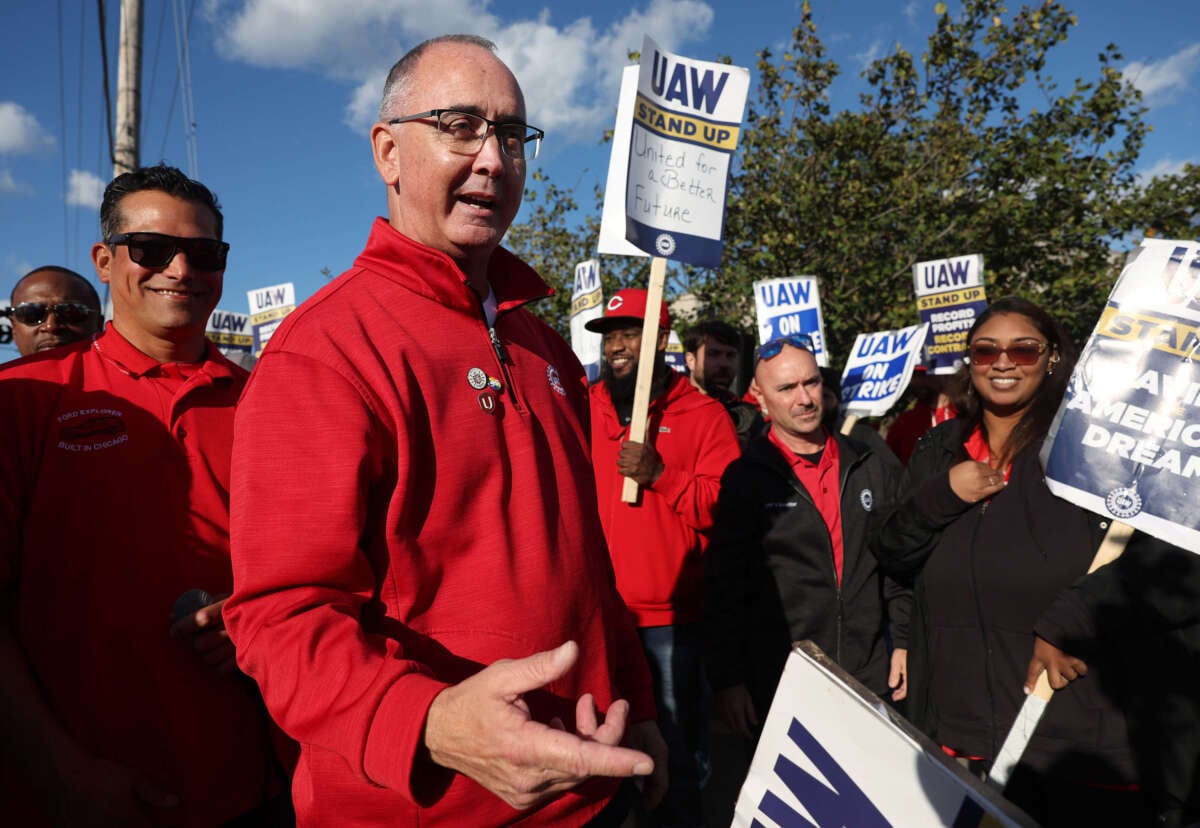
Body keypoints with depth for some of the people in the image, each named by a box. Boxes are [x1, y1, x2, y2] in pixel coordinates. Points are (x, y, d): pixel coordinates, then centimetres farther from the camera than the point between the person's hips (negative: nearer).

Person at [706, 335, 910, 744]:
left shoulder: (872, 468, 6)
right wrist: (726, 679, -7)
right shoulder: (745, 480, -6)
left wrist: (904, 642, 8)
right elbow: (725, 587, -6)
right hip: (779, 683, -3)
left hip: (870, 676, 4)